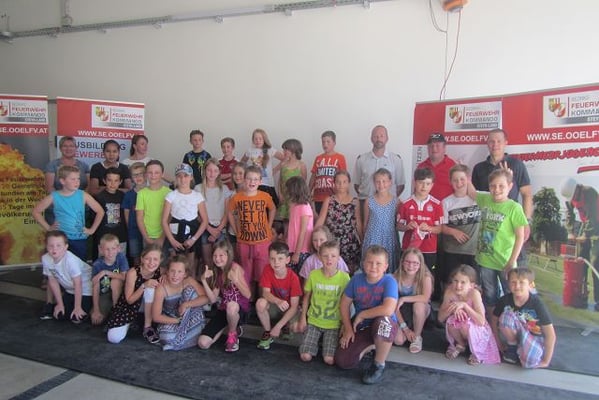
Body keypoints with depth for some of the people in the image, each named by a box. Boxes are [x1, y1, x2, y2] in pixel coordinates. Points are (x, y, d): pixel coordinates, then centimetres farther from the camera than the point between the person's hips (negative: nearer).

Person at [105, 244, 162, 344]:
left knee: (151, 289, -32)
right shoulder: (133, 273, -25)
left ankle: (147, 327, -15)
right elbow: (130, 300, -19)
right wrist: (144, 286, -35)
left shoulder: (160, 272, -17)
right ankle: (132, 321, 15)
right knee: (114, 338, -20)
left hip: (146, 306, 2)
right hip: (129, 306, -1)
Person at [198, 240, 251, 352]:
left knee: (231, 306, -43)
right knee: (203, 343, -9)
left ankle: (233, 335, -11)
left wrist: (236, 280, -31)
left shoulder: (235, 268, -13)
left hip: (240, 308, -5)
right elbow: (213, 299, 1)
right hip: (223, 309, 6)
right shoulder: (217, 272, 8)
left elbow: (248, 295, -17)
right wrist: (204, 280, -8)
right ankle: (228, 327, 18)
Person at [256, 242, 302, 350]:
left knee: (298, 326, -31)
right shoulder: (267, 270, -17)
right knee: (260, 303, -31)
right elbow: (265, 293, -19)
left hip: (289, 309, -1)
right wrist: (278, 301, -42)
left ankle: (286, 329, 8)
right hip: (275, 307, 2)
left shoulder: (293, 278, -24)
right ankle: (267, 333, -6)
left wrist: (278, 326, -28)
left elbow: (294, 306, -22)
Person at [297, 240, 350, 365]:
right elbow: (306, 297, 5)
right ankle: (317, 340, 20)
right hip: (313, 321, 1)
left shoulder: (344, 277, -12)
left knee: (329, 360, -12)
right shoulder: (313, 274, -8)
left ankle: (326, 341, 19)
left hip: (334, 324, -1)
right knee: (305, 356, -10)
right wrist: (303, 318, 2)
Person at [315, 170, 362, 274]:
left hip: (350, 244, 1)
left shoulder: (355, 201, 3)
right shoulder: (329, 200, 0)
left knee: (351, 273, 5)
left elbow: (358, 224, 9)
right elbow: (320, 221, -3)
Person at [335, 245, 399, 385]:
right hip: (360, 327, 4)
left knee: (382, 321, -40)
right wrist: (348, 328, -6)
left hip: (385, 325, -4)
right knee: (342, 362, -10)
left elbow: (388, 310, -35)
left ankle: (379, 365, -13)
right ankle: (370, 346, 22)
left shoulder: (389, 281, -21)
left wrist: (361, 315, -22)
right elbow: (344, 304, 2)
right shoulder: (356, 279, -8)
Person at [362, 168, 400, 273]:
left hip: (389, 239, 0)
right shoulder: (369, 201, 1)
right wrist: (365, 237, 13)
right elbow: (366, 222, 9)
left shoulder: (396, 201, -1)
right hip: (372, 239, 0)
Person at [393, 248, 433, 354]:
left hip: (420, 310, -1)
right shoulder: (396, 277, -18)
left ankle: (417, 337, -11)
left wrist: (403, 299, -32)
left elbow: (426, 298, -36)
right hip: (402, 313, 1)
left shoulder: (425, 276, -20)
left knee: (418, 304, -36)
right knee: (398, 340, -20)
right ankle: (409, 331, 17)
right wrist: (405, 327, -19)